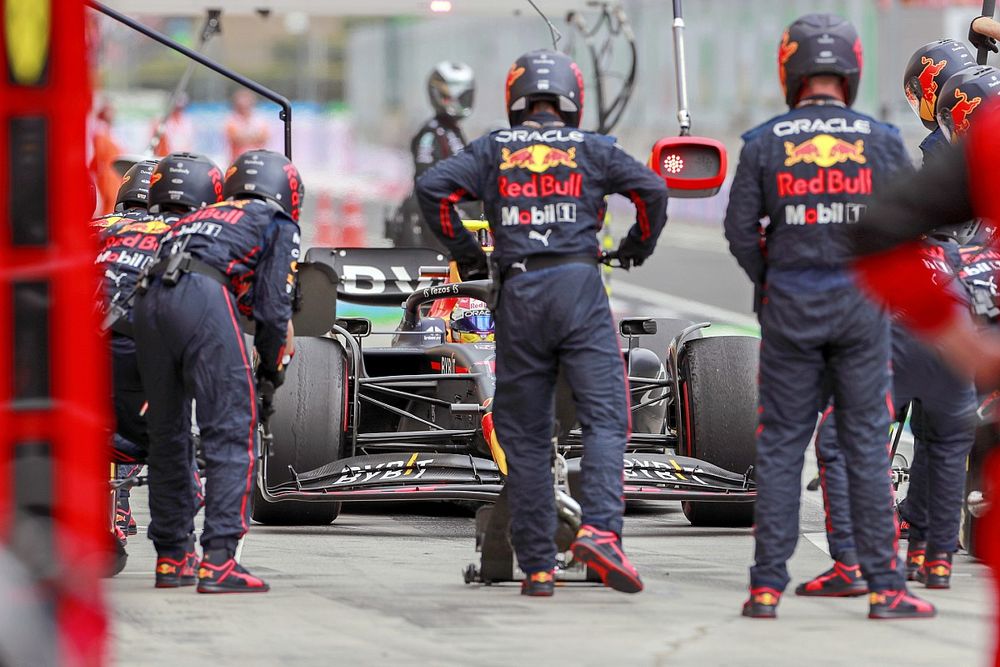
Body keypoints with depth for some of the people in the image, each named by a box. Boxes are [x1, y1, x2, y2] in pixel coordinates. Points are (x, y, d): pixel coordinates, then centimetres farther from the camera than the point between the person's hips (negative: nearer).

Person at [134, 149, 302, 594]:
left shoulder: (200, 217, 37)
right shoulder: (278, 224, 20)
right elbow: (273, 306, 11)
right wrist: (272, 366, 25)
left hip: (149, 301, 6)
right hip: (203, 298, -6)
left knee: (166, 436, 17)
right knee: (231, 433, -4)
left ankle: (170, 556, 23)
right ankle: (218, 560, -13)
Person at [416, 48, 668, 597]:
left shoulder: (493, 149, 13)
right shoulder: (590, 149, 11)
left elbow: (432, 187, 1)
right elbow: (652, 189, 2)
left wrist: (463, 251, 14)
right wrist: (638, 245, 19)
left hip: (517, 292, 2)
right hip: (579, 286, -2)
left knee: (524, 435, 7)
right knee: (604, 417, -5)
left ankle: (536, 566, 6)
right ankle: (599, 529, -28)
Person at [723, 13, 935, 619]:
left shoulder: (764, 144, -3)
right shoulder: (882, 142, -3)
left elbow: (741, 231, -1)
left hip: (790, 304, 0)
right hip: (861, 306, 0)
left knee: (781, 444, 6)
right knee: (867, 443, 3)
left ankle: (768, 586, 5)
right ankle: (885, 586, 3)